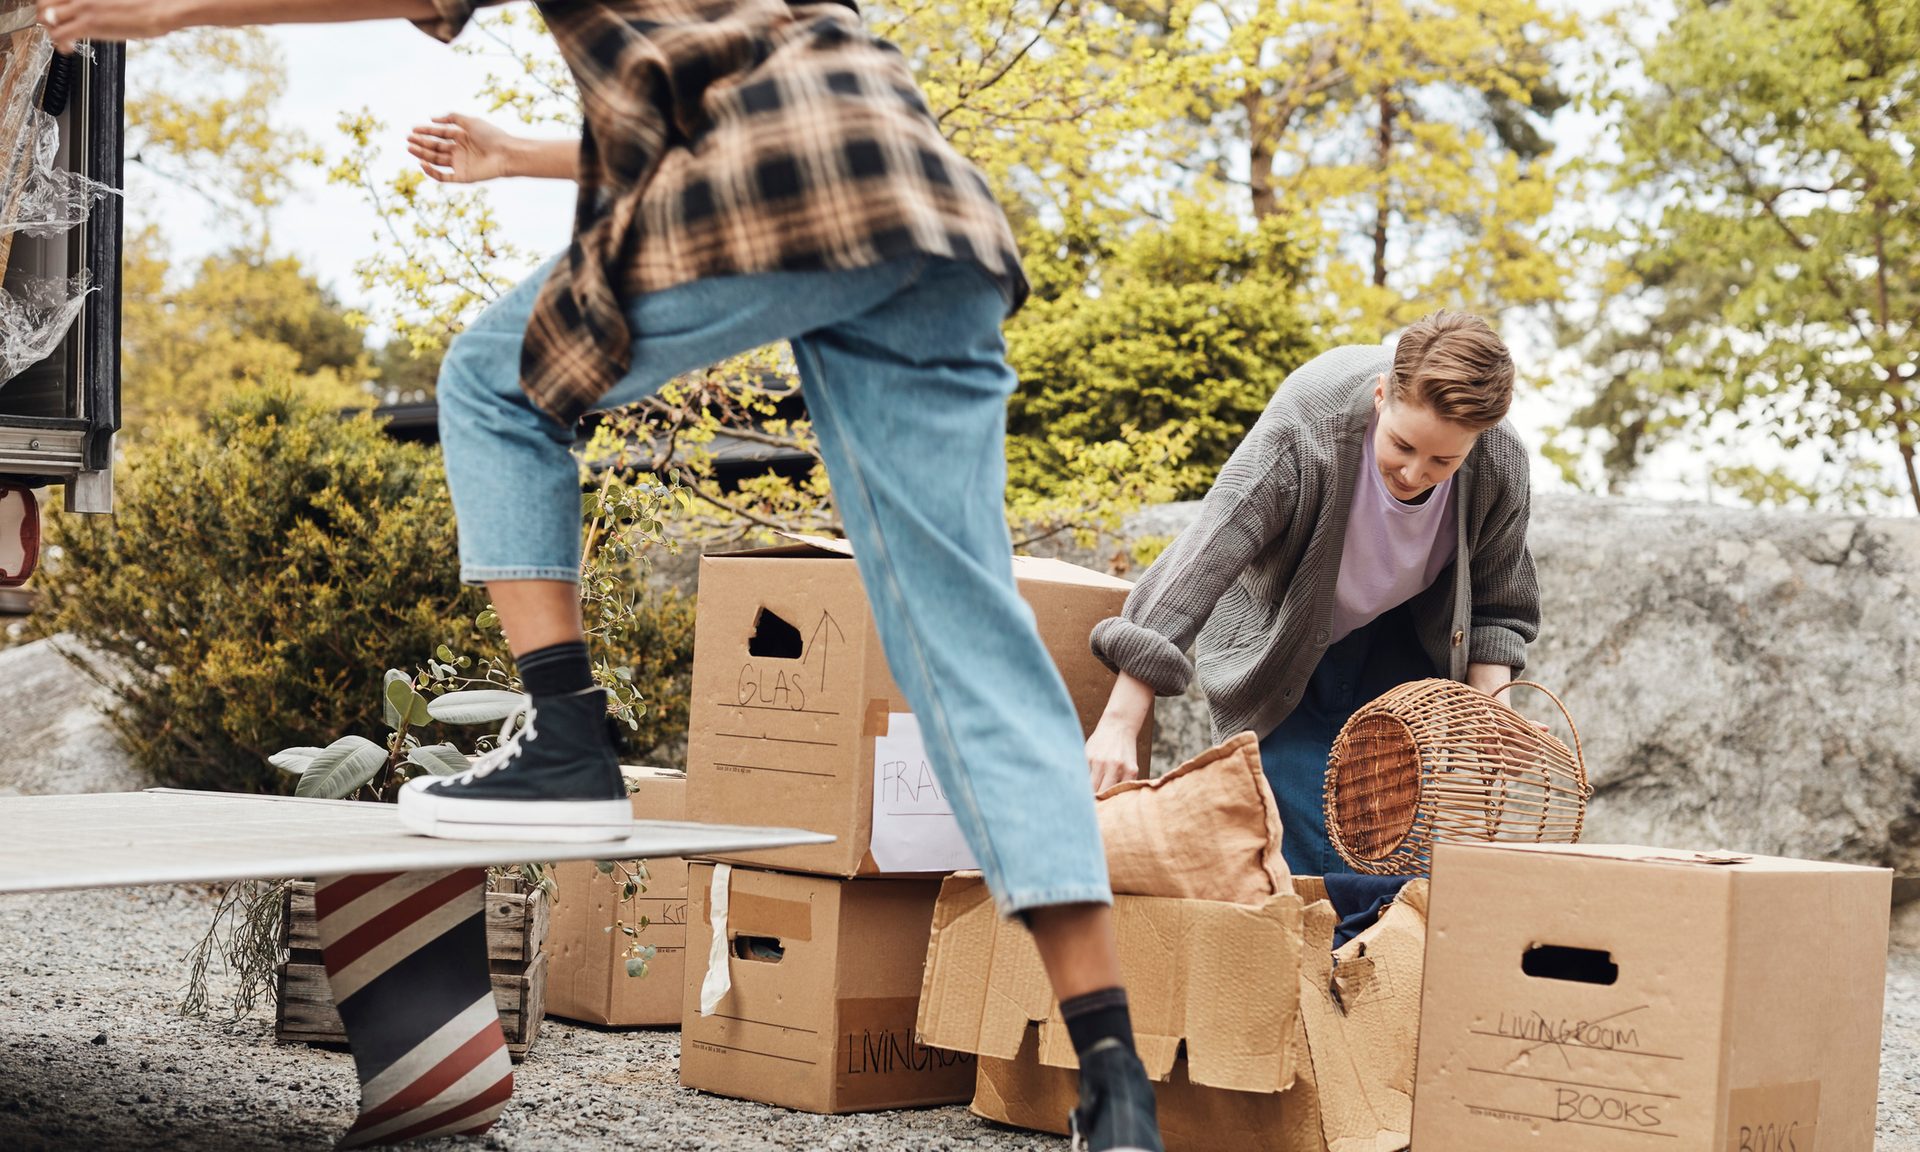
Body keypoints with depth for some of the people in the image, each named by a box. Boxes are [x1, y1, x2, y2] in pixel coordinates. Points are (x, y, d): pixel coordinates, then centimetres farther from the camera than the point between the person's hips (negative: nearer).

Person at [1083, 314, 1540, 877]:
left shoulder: (1501, 463, -24)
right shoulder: (1303, 428, -37)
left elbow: (1496, 604, -5)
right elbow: (1198, 566, -40)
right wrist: (1119, 724, -45)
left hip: (1401, 642, 3)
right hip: (1279, 647, -3)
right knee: (1301, 855, -14)